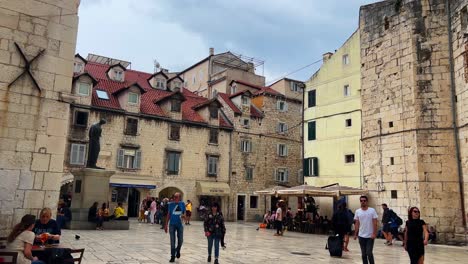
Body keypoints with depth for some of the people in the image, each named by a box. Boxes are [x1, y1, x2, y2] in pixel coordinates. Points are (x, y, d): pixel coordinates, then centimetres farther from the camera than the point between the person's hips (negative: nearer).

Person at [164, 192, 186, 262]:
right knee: (172, 241, 0)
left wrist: (183, 215, -17)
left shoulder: (182, 204, 0)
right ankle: (172, 256, 9)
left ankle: (178, 251, 34)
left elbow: (184, 213, 8)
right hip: (172, 224, -1)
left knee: (180, 240, 4)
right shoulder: (170, 204, 0)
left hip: (180, 224, 1)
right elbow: (168, 215, 6)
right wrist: (166, 225, 4)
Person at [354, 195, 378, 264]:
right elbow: (357, 224, 8)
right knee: (363, 254, 9)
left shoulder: (372, 210, -7)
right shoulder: (357, 211, 2)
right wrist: (355, 234, 5)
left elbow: (375, 223, -8)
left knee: (369, 253, -7)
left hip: (370, 236, -3)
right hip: (361, 236, 3)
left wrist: (374, 233, -14)